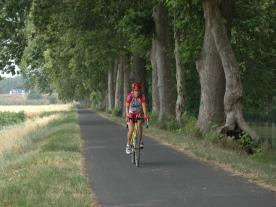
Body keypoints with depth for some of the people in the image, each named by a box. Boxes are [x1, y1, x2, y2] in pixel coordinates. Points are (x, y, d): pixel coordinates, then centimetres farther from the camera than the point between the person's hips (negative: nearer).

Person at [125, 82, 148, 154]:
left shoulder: (142, 96, -15)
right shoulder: (129, 96, -20)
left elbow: (144, 106, -25)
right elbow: (127, 107, -29)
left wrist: (145, 115, -42)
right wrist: (127, 116, -45)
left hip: (138, 114, 2)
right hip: (130, 114, -2)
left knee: (139, 123, -29)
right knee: (131, 129, -20)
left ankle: (141, 141, -17)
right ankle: (128, 145, -4)